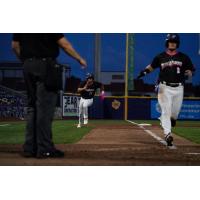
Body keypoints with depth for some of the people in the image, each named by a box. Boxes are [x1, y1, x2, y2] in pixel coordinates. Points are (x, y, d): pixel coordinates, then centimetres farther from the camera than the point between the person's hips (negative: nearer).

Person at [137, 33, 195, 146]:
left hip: (178, 88, 2)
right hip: (165, 88, -2)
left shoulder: (183, 57, 4)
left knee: (176, 111, 10)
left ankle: (173, 119, 46)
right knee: (166, 111, -10)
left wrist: (187, 74, -13)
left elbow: (191, 70, 9)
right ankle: (168, 134, -15)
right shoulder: (160, 57, 3)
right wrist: (145, 72, -3)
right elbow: (152, 66, 16)